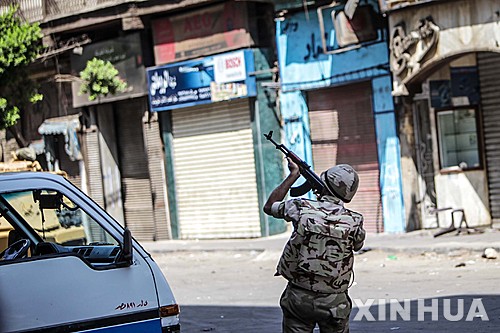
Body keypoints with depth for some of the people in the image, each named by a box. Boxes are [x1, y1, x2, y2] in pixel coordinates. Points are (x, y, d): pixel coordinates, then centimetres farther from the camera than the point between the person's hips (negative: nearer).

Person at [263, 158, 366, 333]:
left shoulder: (301, 208, -10)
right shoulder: (353, 221, -9)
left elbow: (269, 207, 10)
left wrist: (293, 175, 15)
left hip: (299, 298, 0)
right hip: (334, 302, 0)